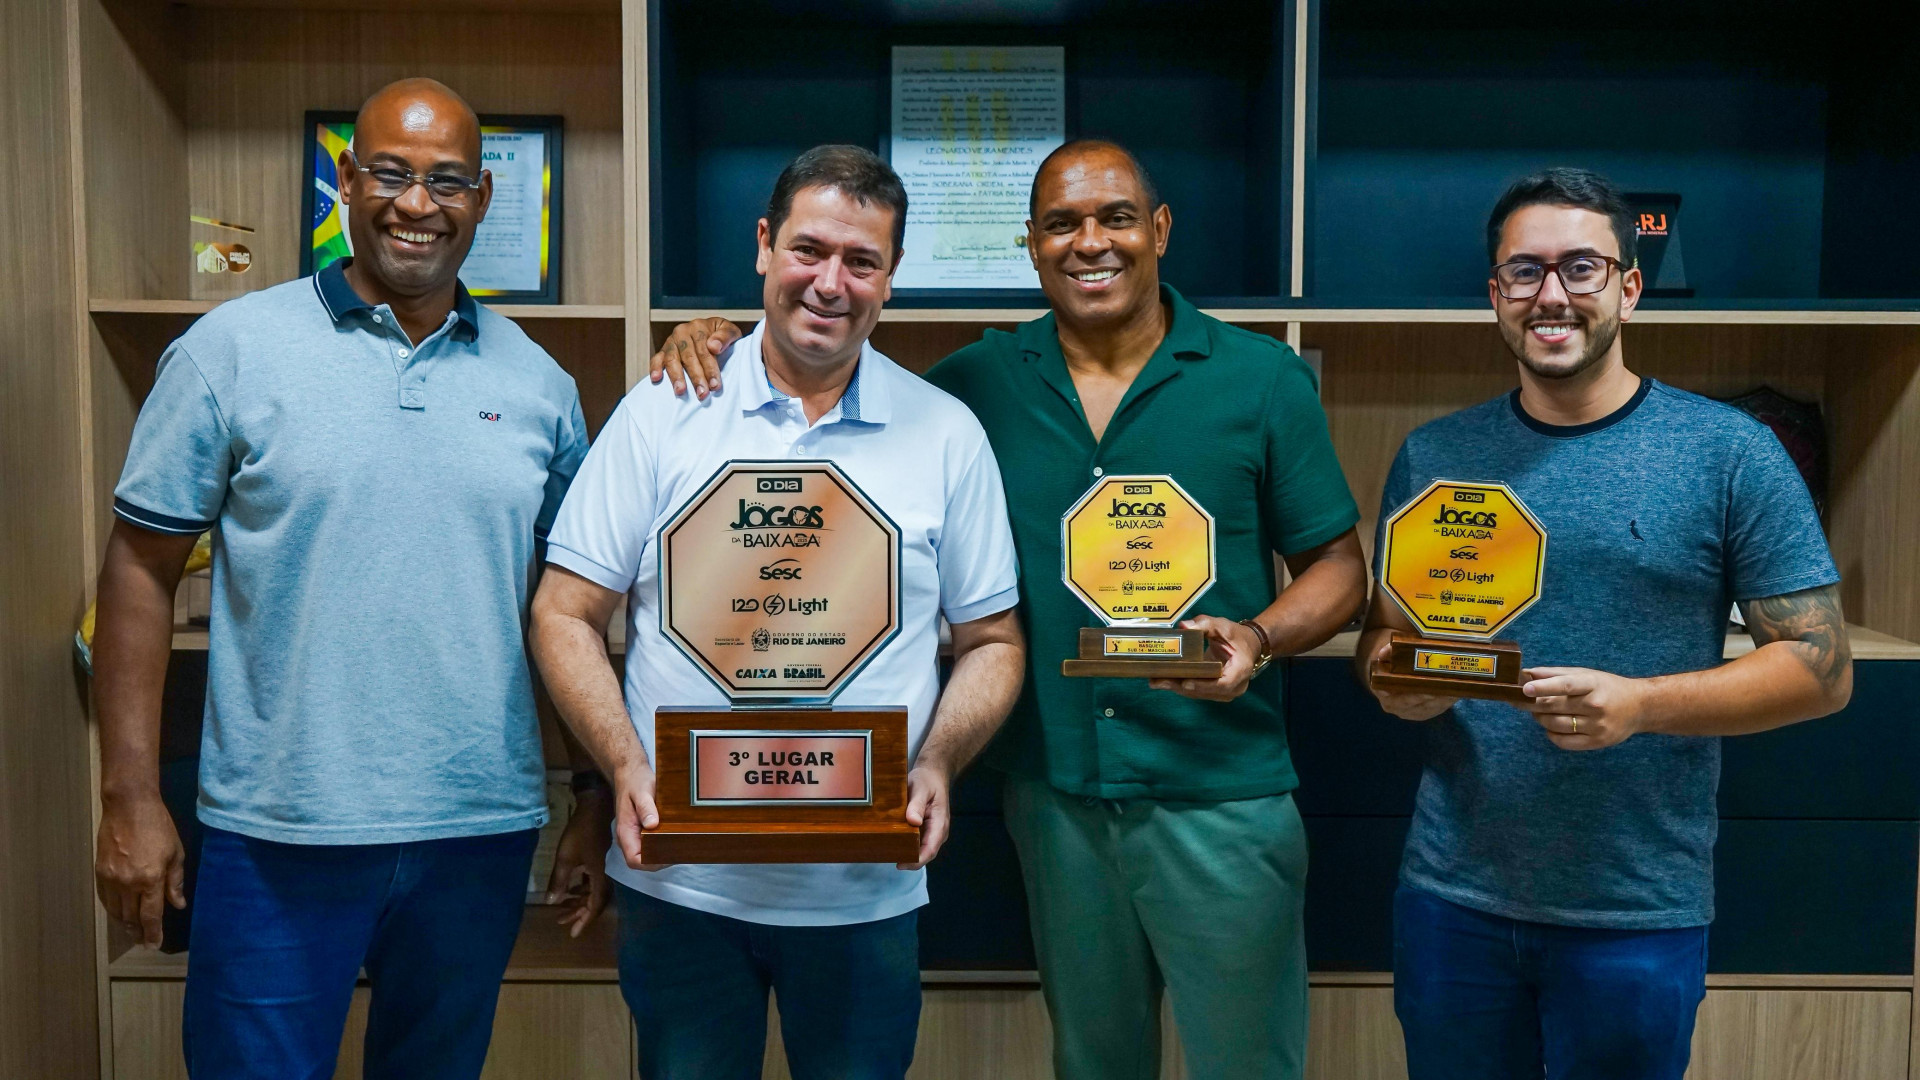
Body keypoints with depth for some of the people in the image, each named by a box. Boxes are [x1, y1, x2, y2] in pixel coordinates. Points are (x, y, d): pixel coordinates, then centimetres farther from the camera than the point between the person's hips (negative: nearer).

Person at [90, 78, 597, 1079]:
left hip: (483, 827, 3)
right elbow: (142, 567, -2)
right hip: (279, 836, -3)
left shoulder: (536, 382, 5)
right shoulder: (233, 348, -3)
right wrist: (130, 797, -6)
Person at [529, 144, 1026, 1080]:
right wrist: (625, 766, -13)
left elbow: (991, 641, 7)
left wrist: (937, 765, -11)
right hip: (677, 878, 0)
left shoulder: (947, 434, 2)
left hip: (867, 889, 1)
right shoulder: (661, 416, 0)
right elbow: (565, 616, 1)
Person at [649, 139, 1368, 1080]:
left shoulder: (1262, 380, -4)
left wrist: (1259, 638, -18)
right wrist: (724, 337, -4)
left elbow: (1338, 566, 1)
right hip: (1053, 788, 3)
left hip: (1218, 790, -2)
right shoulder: (980, 383, 2)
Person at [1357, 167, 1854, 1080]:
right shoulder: (1432, 456, 4)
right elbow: (1383, 633, 12)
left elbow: (1822, 667, -5)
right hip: (1451, 895, 3)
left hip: (1638, 913, -2)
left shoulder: (1731, 455, -4)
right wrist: (1397, 678, -12)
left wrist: (1640, 704, -20)